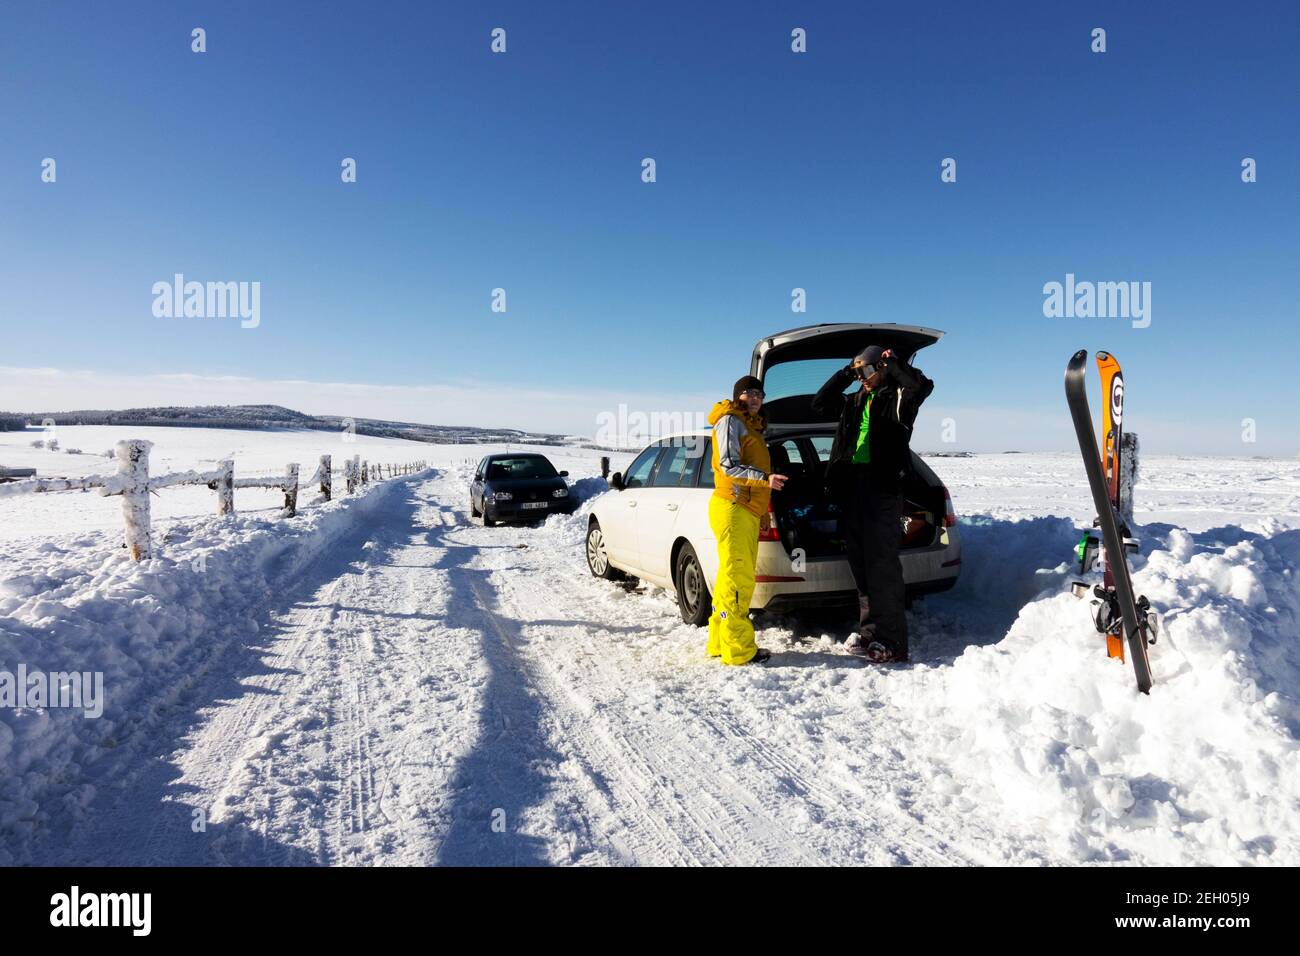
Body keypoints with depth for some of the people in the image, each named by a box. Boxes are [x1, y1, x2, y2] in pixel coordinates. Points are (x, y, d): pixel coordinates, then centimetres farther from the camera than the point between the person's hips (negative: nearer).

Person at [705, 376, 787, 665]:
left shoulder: (750, 426, 27)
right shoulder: (730, 421, -3)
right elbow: (729, 465, -15)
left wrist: (762, 511, 25)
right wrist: (765, 479, -27)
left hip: (747, 511, 10)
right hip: (733, 508, -10)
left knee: (734, 577, 11)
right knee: (738, 579, -11)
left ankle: (721, 642, 17)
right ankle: (738, 649, -9)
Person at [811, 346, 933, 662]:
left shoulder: (896, 397, 1)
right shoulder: (854, 402, 20)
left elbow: (923, 386, -17)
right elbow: (820, 404, 23)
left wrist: (893, 363, -4)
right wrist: (845, 373, 15)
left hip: (884, 485, -7)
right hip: (852, 485, 7)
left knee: (882, 563, -9)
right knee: (861, 562, 9)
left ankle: (892, 642, -5)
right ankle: (869, 633, 17)